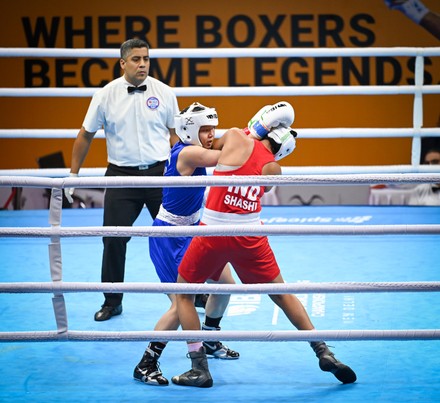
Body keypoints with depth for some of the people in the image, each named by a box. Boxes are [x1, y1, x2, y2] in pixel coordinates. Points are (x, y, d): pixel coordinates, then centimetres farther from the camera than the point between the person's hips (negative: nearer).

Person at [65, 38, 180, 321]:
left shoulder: (164, 93, 0)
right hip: (121, 175, 0)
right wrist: (73, 175, 8)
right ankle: (113, 302, 14)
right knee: (114, 240, 0)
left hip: (159, 173, 0)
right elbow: (86, 135, 8)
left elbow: (175, 134, 7)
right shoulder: (106, 95, -1)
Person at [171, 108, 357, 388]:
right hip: (250, 236, 3)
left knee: (184, 293, 15)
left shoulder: (235, 137, -1)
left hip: (213, 232, -2)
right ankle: (324, 352, 18)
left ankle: (200, 370, 9)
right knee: (281, 293, 19)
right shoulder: (274, 170, 5)